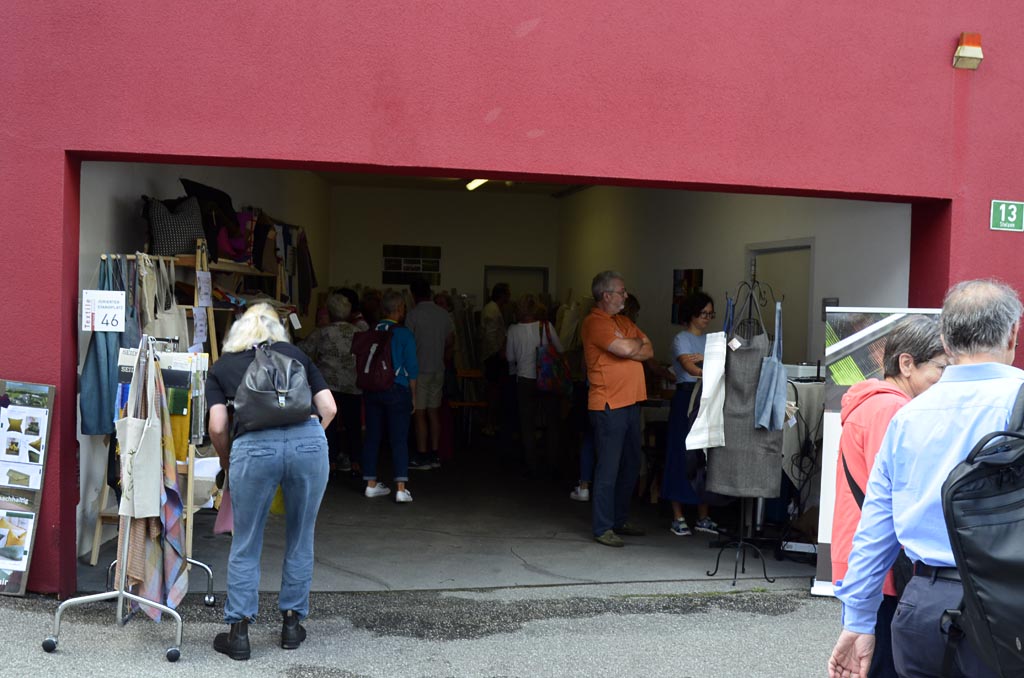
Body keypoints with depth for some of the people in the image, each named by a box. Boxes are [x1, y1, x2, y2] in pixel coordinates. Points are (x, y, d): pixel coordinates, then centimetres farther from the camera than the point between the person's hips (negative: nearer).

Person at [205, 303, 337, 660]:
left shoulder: (220, 368, 20)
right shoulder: (295, 354, 24)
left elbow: (218, 427, 8)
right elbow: (328, 408, 15)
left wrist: (226, 462, 27)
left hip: (254, 446, -1)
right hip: (309, 443, 2)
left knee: (245, 545, 13)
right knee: (300, 540, 17)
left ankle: (239, 632, 15)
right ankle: (292, 623, 26)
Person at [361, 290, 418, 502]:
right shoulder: (404, 334, -9)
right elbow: (411, 368, -7)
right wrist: (413, 396, 2)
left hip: (371, 390, 4)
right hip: (397, 391, -4)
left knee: (372, 437, 12)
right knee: (399, 440, -1)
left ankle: (371, 484, 17)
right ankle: (401, 489, -6)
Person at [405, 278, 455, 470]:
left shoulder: (414, 314, -12)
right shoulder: (444, 314, 5)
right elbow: (451, 342, 10)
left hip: (420, 370, -6)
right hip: (438, 370, 6)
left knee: (420, 414, -1)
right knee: (434, 412, 12)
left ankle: (422, 457, 1)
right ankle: (434, 455, 15)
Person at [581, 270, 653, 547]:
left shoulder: (623, 321, 17)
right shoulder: (595, 322, -11)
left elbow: (648, 351, 10)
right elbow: (625, 348, -23)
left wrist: (627, 348, -8)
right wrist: (637, 342, 0)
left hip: (630, 403, 9)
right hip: (608, 406, -9)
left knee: (630, 466, 15)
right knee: (608, 468, -5)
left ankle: (618, 521, 26)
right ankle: (603, 529, 2)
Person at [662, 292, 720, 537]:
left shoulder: (710, 340, 18)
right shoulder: (681, 339, -2)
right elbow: (689, 367, -18)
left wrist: (704, 358, -11)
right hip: (686, 398, -6)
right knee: (683, 454, -4)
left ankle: (703, 517, 12)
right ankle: (678, 518, 2)